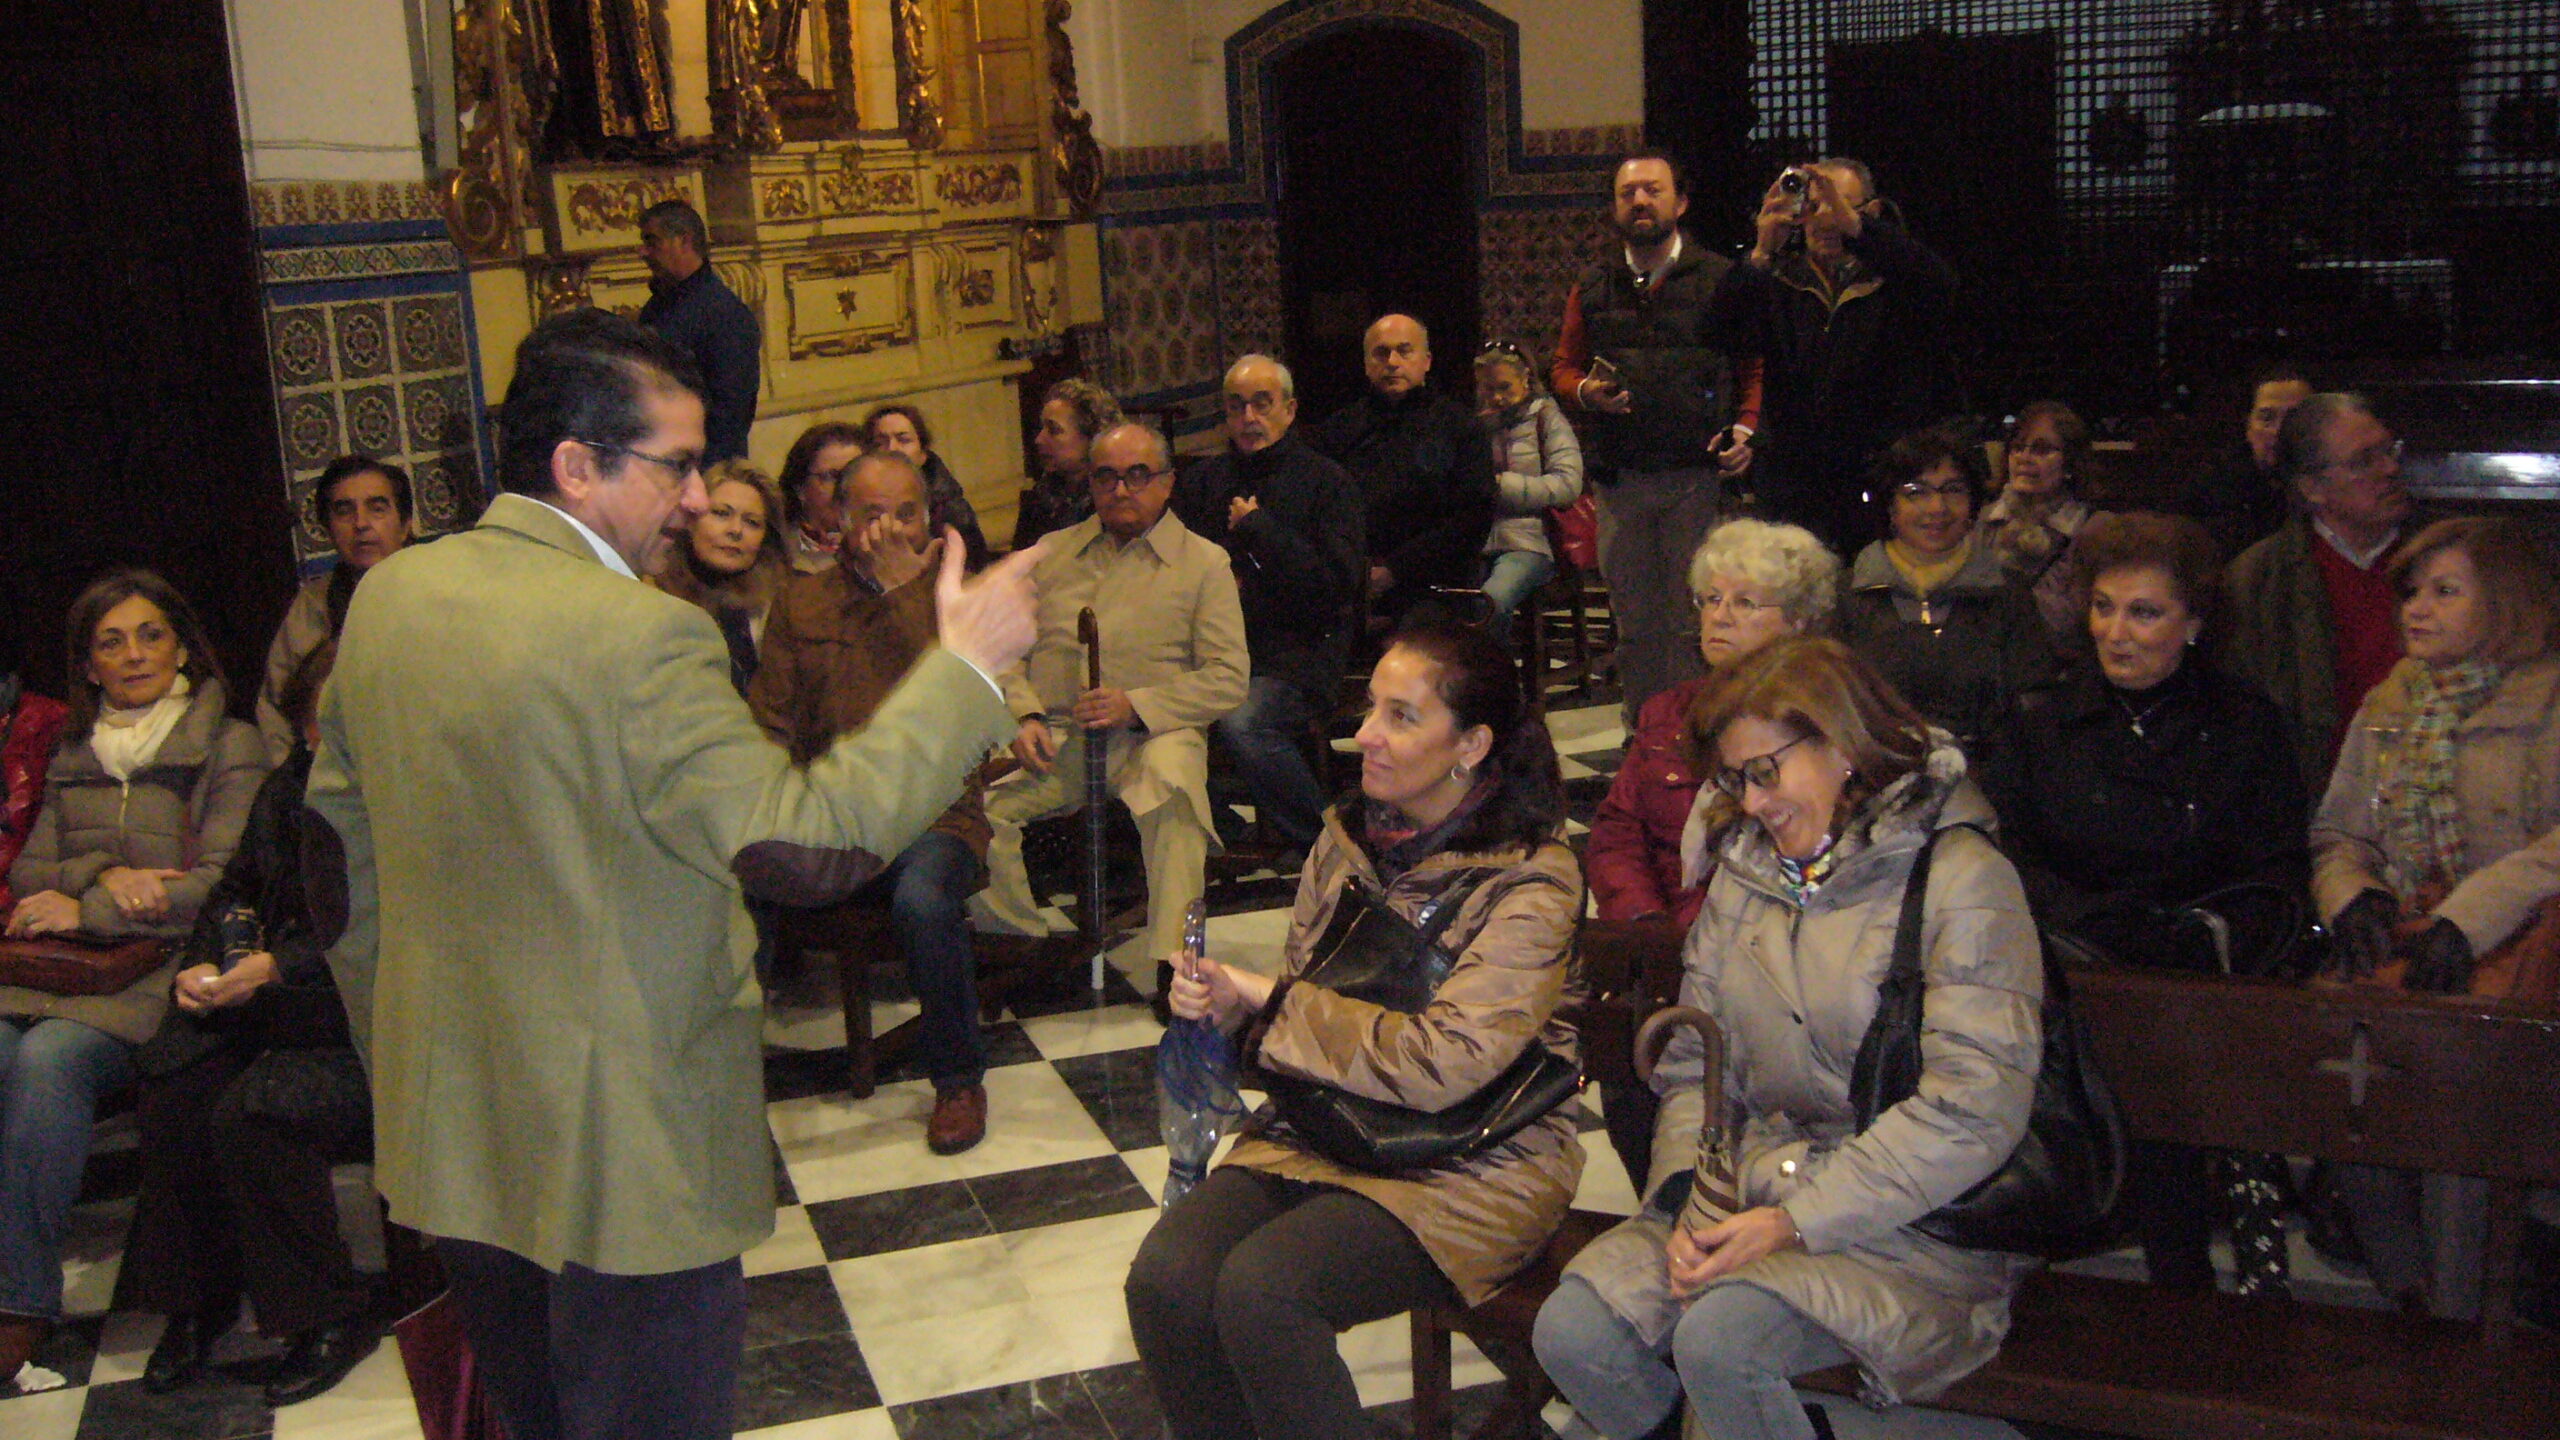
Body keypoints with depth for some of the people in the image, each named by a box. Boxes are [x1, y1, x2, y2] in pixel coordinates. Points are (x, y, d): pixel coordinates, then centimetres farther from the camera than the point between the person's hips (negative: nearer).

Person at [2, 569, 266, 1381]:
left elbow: (224, 885, -4)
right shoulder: (73, 757, 24)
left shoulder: (230, 749, 7)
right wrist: (104, 877, -4)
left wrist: (87, 909, -8)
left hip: (162, 973, -4)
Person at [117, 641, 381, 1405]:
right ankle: (196, 1305, 3)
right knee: (176, 1094, -17)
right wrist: (203, 966, 3)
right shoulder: (287, 792, 13)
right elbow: (237, 892, 23)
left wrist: (277, 968, -18)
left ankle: (330, 1318, -9)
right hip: (281, 1013, 7)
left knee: (255, 1109, -28)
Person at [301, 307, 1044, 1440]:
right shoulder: (640, 638, -24)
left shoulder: (386, 597, 2)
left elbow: (337, 858, 11)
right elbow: (806, 843, -26)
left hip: (451, 1135, 8)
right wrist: (965, 669, -17)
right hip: (625, 1155, -8)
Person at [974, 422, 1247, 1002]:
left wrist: (1136, 706, -13)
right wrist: (1023, 717, -4)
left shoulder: (1204, 561, 9)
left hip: (1150, 733, -3)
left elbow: (1227, 678, 0)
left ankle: (1172, 960, -32)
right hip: (1053, 736, 3)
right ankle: (1022, 945, -9)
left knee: (1173, 786, -38)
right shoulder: (1052, 552, 21)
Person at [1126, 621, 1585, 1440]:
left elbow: (1444, 1065, -22)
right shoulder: (1351, 838, 7)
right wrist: (1228, 1004, -7)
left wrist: (1272, 1006, -14)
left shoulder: (1531, 878, -13)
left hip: (1477, 1161, -6)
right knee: (1164, 1277, -20)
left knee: (1259, 1287, -29)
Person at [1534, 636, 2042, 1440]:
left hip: (1911, 1222, -6)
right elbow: (1694, 1066, 12)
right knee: (1571, 1331, -17)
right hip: (1754, 1189, 6)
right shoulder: (1743, 874, 14)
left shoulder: (1959, 877, -8)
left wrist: (1795, 1221, -19)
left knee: (1718, 1338, -31)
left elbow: (1973, 1109, -16)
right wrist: (1691, 1197, -7)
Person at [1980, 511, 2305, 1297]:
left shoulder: (2247, 726, 14)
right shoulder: (2047, 726, 17)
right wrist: (2096, 919, -10)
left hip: (2206, 974, 0)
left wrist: (2203, 933, -15)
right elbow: (2005, 854, 7)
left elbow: (2276, 880, 6)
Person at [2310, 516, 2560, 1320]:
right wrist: (2352, 896, -1)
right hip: (2398, 941, 5)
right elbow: (2338, 832, 20)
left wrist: (2468, 919, -23)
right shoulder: (2387, 707, 19)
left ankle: (2456, 1315, -10)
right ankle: (2405, 1295, 0)